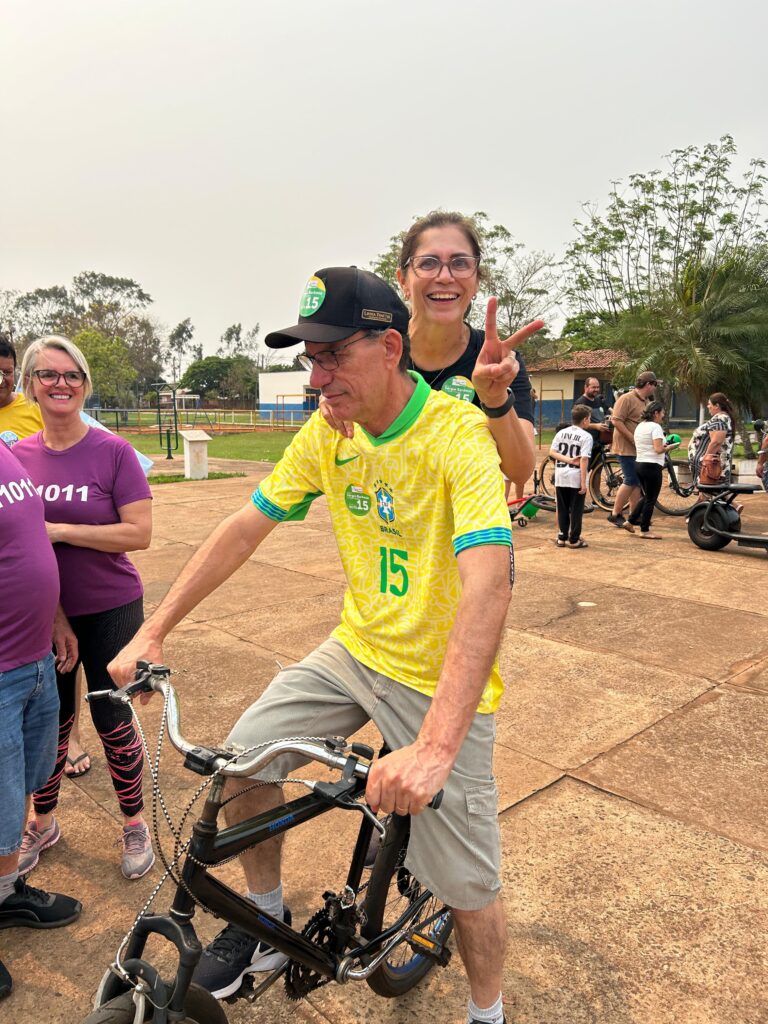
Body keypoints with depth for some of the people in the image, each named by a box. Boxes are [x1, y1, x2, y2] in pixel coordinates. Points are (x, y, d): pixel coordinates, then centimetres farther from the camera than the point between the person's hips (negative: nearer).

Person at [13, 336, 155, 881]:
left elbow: (139, 533, -17)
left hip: (109, 611, -3)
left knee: (112, 720, 6)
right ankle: (43, 824, 40)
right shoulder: (16, 455, 1)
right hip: (42, 613, 3)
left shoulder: (112, 450, -11)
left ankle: (135, 824, 29)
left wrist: (60, 530, -19)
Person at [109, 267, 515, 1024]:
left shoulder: (458, 433, -24)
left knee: (466, 887, 4)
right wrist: (153, 632, -2)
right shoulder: (328, 431, -4)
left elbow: (487, 585, -35)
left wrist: (435, 746, -44)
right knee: (242, 756, -2)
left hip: (439, 676, -5)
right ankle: (266, 924, 26)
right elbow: (245, 528, 1)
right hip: (357, 648, 5)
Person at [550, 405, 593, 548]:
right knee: (576, 510, 4)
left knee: (562, 509, 12)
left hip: (561, 477, 5)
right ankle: (574, 540, 7)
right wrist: (583, 482, -13)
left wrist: (568, 460, -7)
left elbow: (552, 452, -1)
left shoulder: (561, 433, 8)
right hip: (576, 477, -5)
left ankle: (562, 538, 16)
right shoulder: (586, 436, -8)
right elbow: (584, 459, -14)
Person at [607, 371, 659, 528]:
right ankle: (615, 514, 1)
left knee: (638, 482, 11)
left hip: (640, 448, 9)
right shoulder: (627, 399, -13)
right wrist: (633, 438, -21)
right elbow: (616, 421, -20)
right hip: (626, 448, -9)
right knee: (630, 481, -9)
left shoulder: (646, 400, 14)